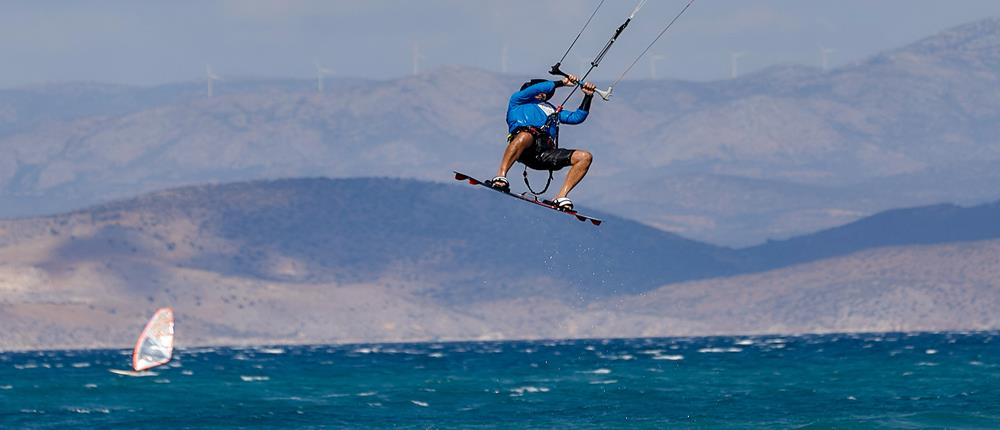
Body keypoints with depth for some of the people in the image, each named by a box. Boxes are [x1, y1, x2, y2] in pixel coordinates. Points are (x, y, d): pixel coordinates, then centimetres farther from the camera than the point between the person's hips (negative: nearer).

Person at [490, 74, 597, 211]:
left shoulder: (551, 109, 44)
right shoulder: (518, 101, 31)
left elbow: (577, 117, 34)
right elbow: (536, 89, 12)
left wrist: (588, 96, 24)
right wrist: (561, 83, 16)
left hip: (545, 153, 5)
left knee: (585, 157, -11)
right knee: (525, 135, -42)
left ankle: (561, 198, -21)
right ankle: (500, 177, -43)